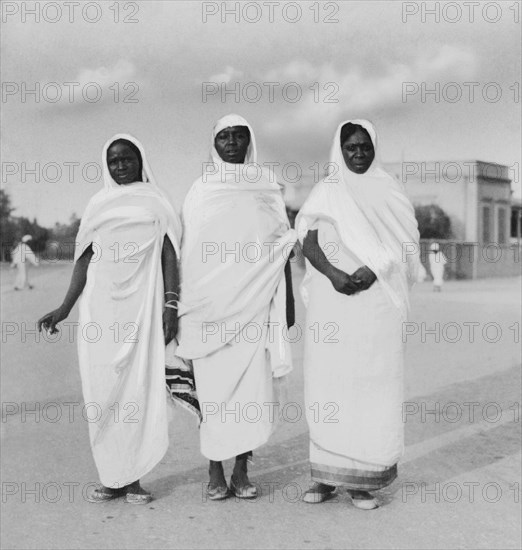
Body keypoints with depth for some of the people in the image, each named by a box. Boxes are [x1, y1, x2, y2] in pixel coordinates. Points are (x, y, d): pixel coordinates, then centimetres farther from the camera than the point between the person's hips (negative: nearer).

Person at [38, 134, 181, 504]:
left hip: (142, 305, -2)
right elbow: (86, 259, 13)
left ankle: (133, 478, 2)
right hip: (100, 307, 2)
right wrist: (65, 309, 8)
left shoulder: (156, 204, 8)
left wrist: (171, 304, -8)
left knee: (139, 387, -5)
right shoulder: (98, 205, 14)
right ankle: (113, 477, 8)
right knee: (102, 391, 0)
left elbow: (169, 256, 3)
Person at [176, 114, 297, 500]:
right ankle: (215, 472, 8)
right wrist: (182, 303, 1)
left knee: (252, 385, -2)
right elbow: (187, 250, 7)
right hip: (211, 303, 0)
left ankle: (242, 471, 8)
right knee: (214, 386, -1)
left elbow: (282, 248, 9)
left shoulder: (267, 187, 9)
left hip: (255, 304, 1)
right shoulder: (201, 190, 8)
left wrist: (287, 300, 4)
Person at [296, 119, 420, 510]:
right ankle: (326, 476, 6)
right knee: (328, 382, -2)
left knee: (372, 382, -4)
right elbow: (308, 244, 3)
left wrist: (374, 269, -12)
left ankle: (363, 480, 2)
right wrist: (333, 273, -15)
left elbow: (404, 246, 6)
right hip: (332, 301, 0)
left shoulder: (389, 192, 12)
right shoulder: (325, 192, 12)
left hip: (377, 299, 0)